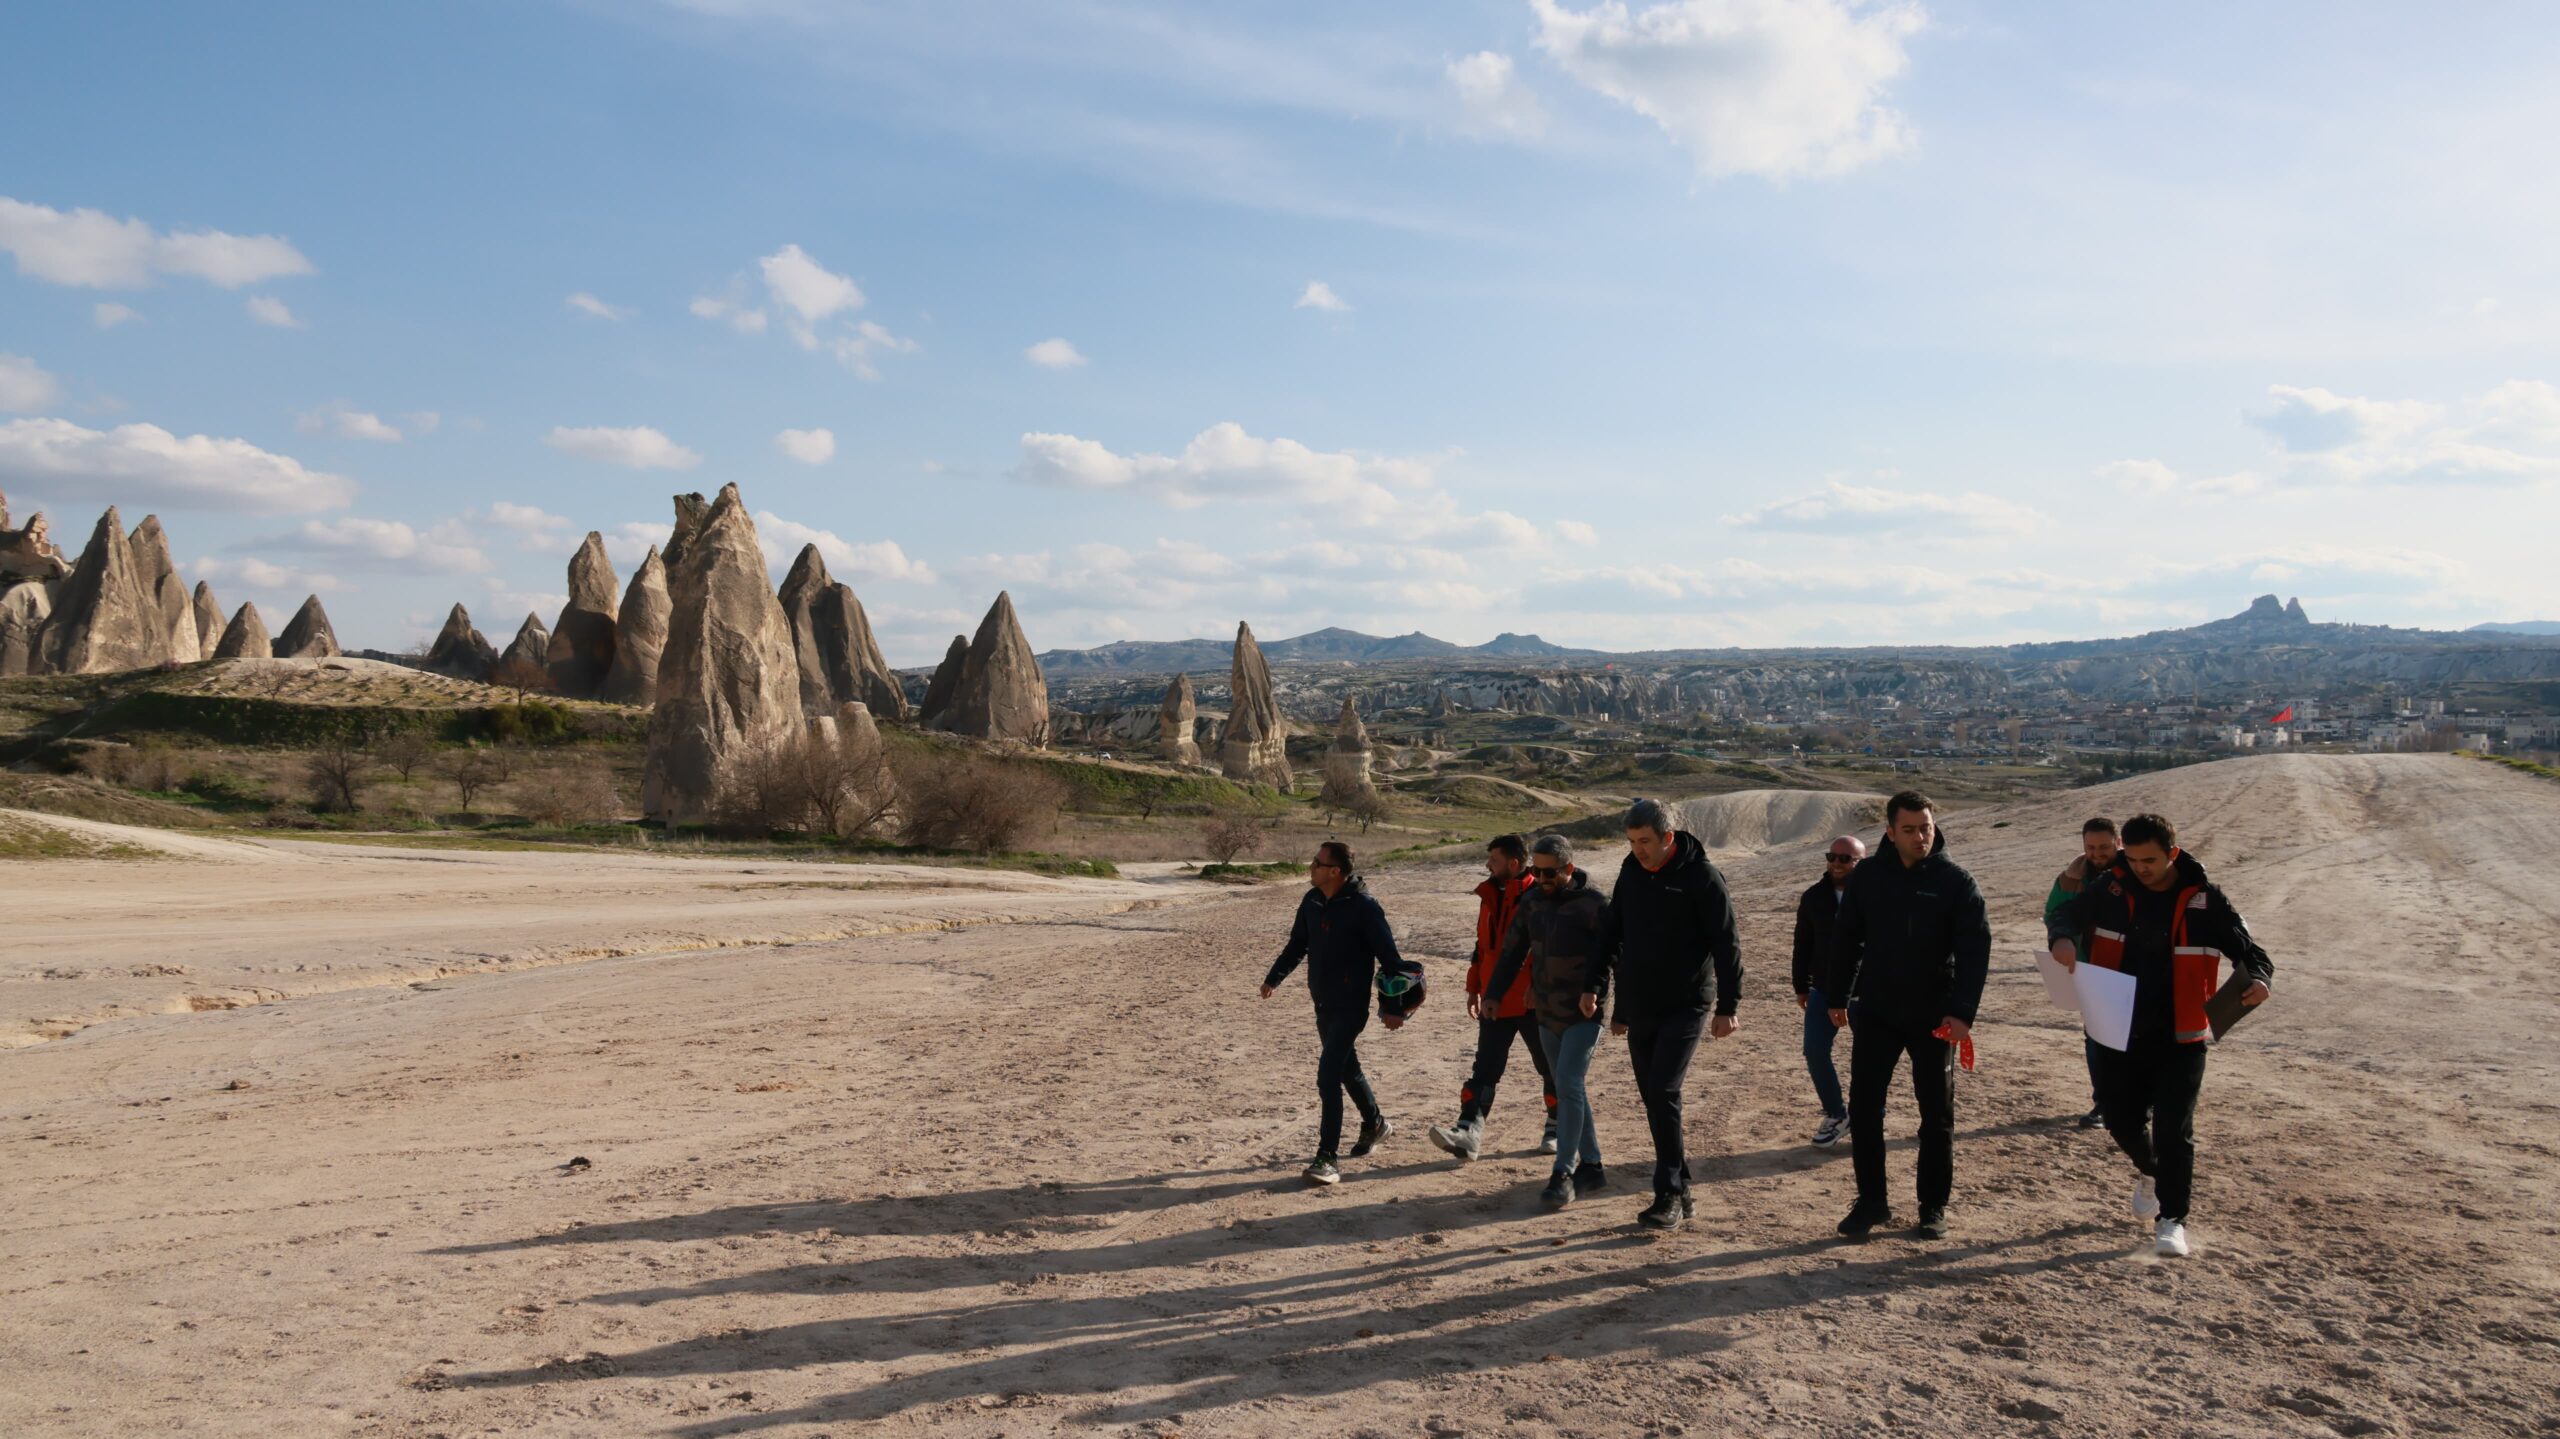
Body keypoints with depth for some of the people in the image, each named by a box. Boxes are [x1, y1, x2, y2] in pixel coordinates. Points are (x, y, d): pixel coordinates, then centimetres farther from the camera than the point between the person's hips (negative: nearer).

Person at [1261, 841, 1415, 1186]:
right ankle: (1374, 1123, 45)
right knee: (1346, 1068, 22)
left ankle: (1328, 1158, -10)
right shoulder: (1312, 902, 4)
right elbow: (1297, 944, 19)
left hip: (1351, 1005, -8)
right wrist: (1274, 977, 15)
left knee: (1329, 1075, -15)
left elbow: (1389, 957, -15)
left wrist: (1393, 1006, -16)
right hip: (1323, 1003, 8)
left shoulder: (1363, 906, -18)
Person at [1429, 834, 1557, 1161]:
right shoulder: (1490, 896, 12)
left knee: (1549, 1066, 9)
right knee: (1485, 1069, -2)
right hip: (1494, 1003, 6)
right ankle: (1468, 1132, -9)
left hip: (1532, 1002, -6)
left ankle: (1557, 1128, 24)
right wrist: (1474, 989, 19)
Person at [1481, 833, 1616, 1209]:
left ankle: (1563, 1174, -10)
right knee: (1570, 1090, 12)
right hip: (1547, 1013, 7)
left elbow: (1607, 949, -17)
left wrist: (1592, 989, -30)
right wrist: (1493, 993, 6)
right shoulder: (1533, 901, 6)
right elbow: (1513, 950, 10)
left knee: (1569, 1086, -14)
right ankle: (1591, 1167, 22)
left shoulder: (1592, 903, -12)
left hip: (1584, 1014, -6)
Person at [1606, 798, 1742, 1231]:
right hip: (1640, 1009, 6)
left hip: (1685, 1007, -6)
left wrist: (1728, 1007, -12)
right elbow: (1614, 939, 16)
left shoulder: (1701, 876, -9)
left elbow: (1726, 944, -9)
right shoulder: (1630, 874, 8)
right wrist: (1619, 1006, 17)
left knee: (1663, 1093, -16)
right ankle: (1681, 1194, 20)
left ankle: (1669, 1196, -9)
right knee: (1654, 1099, 9)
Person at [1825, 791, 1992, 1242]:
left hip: (1934, 1017, -1)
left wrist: (1963, 1012, -21)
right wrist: (1838, 997, 8)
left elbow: (1975, 949, -12)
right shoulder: (1867, 875, -1)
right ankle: (1871, 1202, 13)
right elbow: (1845, 938, 6)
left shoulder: (1956, 881, -7)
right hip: (1875, 1012, 2)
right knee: (1863, 1107, 1)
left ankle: (1933, 1207, 21)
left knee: (1937, 1115, 8)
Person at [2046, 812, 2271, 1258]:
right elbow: (2065, 915, 6)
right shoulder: (2112, 889, -3)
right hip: (2121, 1032, 3)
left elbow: (2249, 950, -3)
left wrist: (2259, 979, -26)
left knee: (2174, 1130, -5)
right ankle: (2150, 1172, 42)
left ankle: (2172, 1219, 6)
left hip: (2181, 1037, -3)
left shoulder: (2205, 900, -9)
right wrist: (2063, 938, -19)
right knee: (2122, 1120, 11)